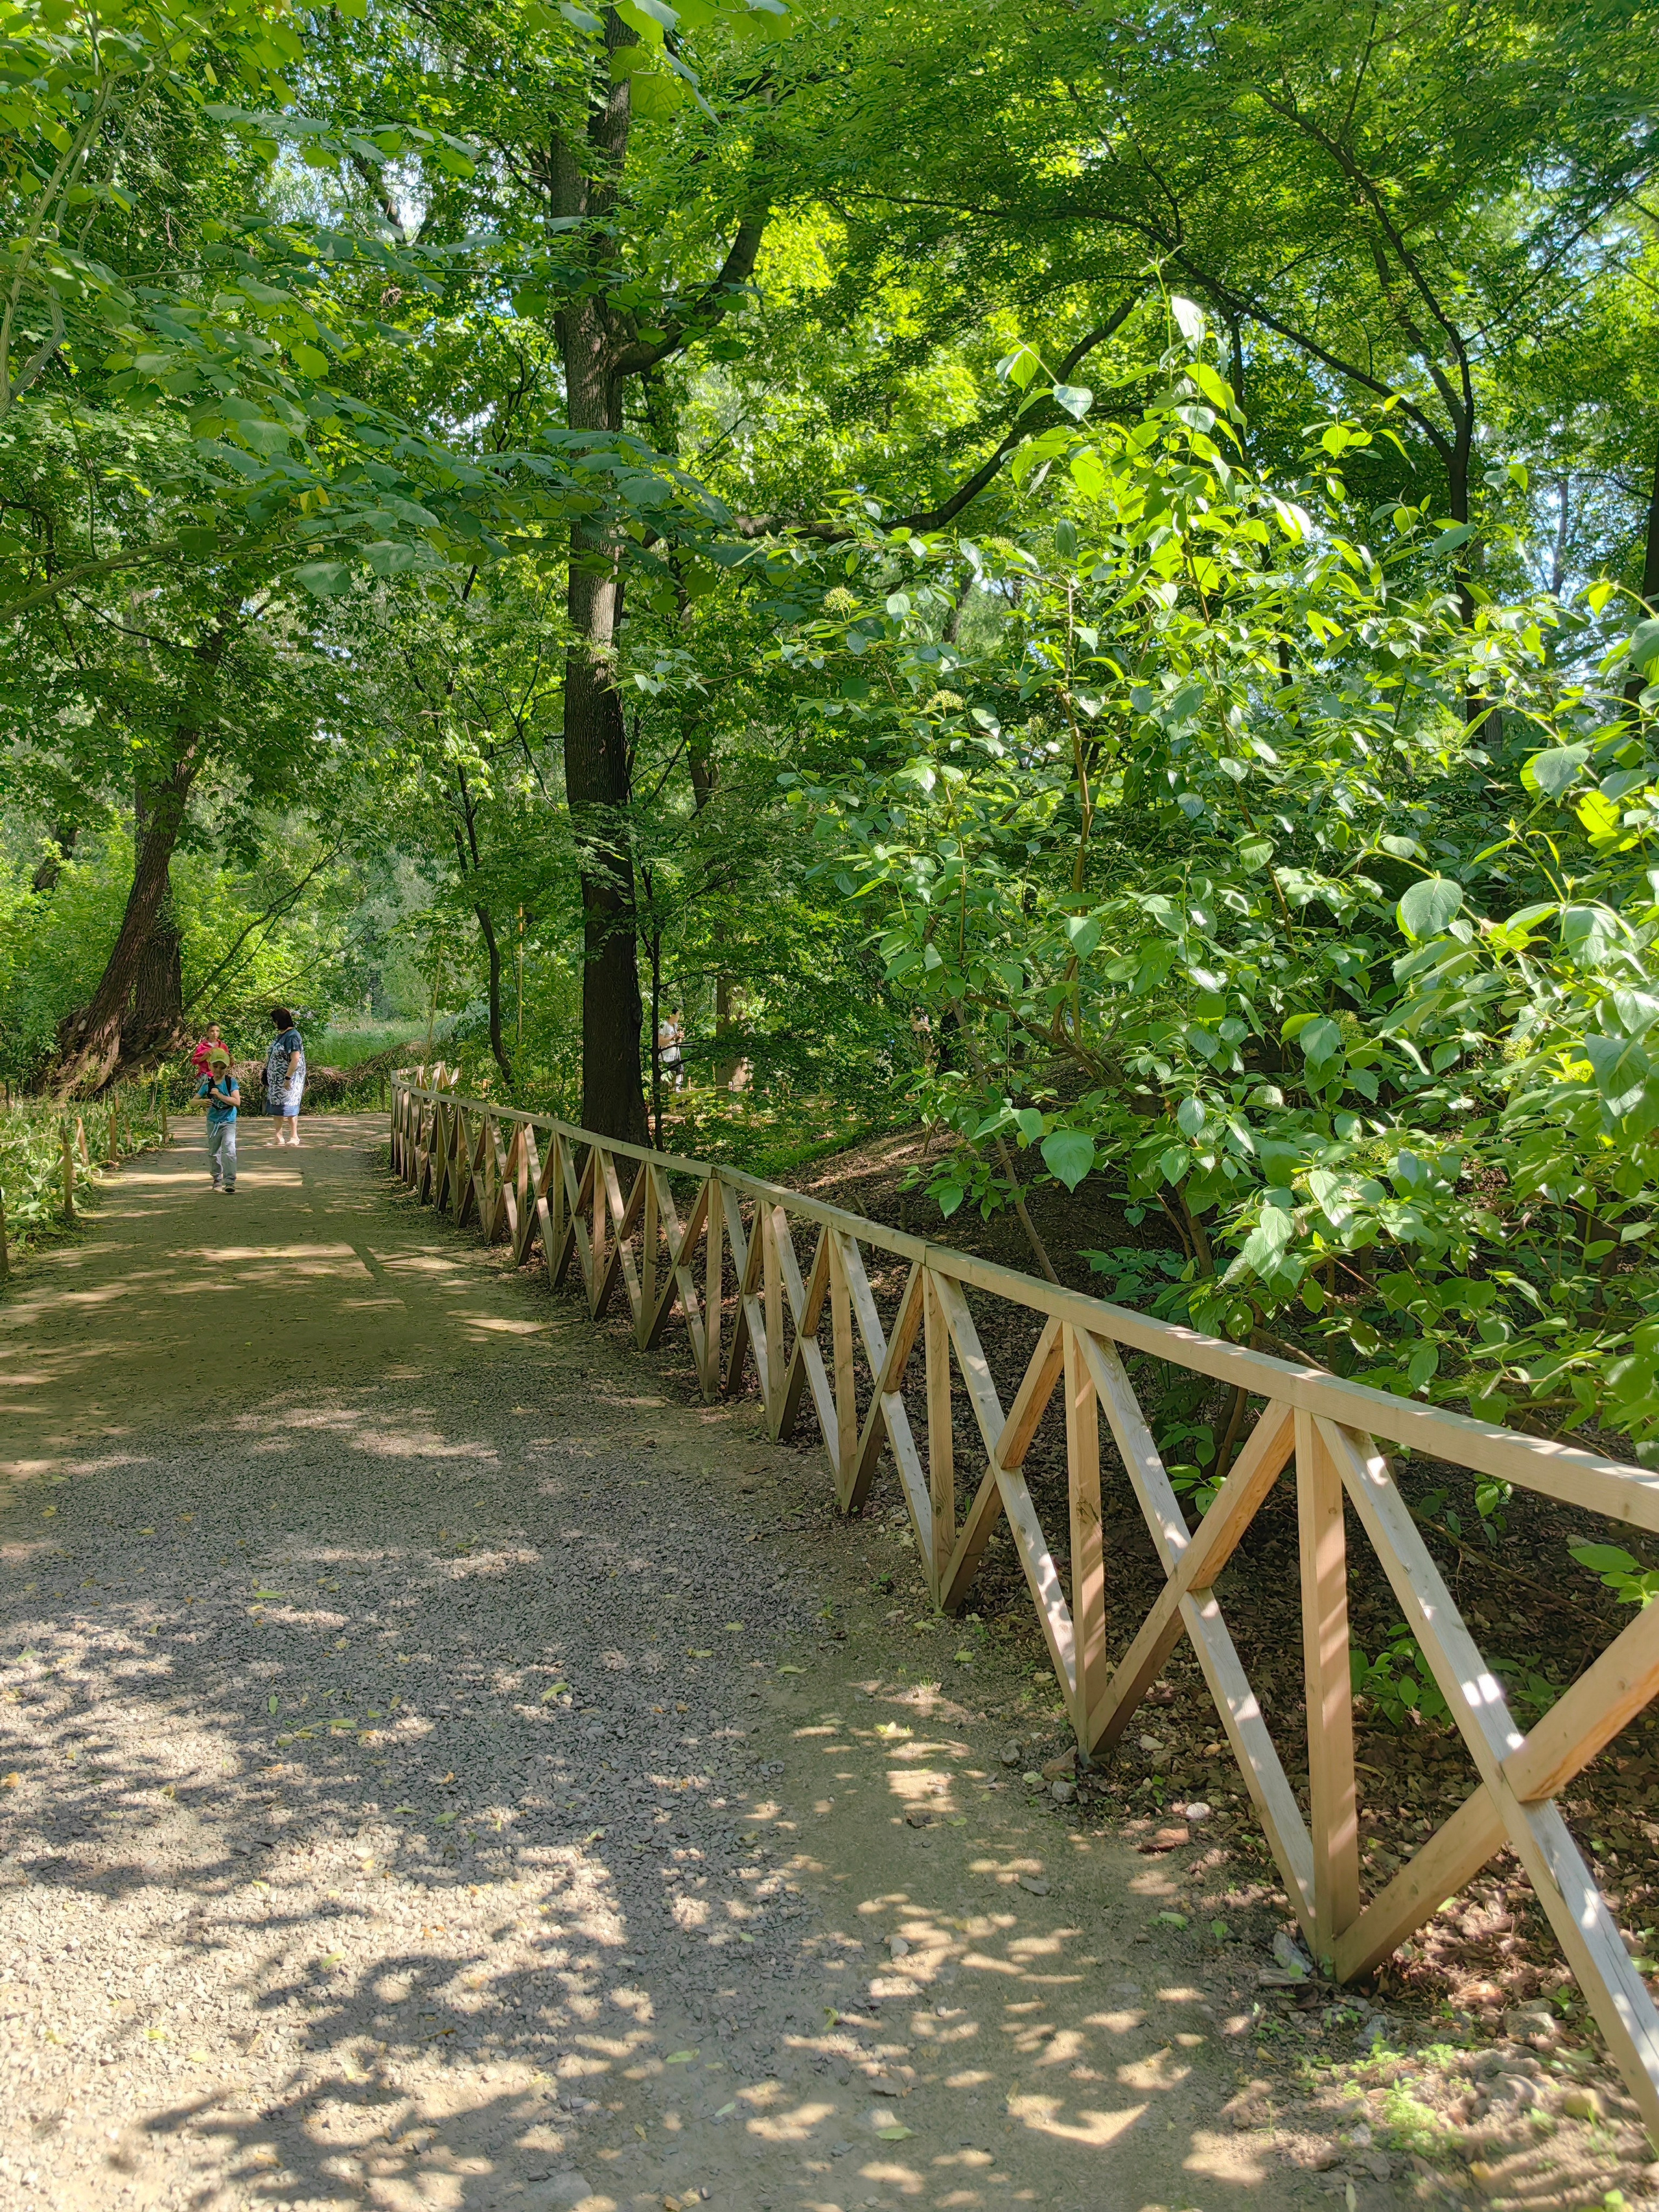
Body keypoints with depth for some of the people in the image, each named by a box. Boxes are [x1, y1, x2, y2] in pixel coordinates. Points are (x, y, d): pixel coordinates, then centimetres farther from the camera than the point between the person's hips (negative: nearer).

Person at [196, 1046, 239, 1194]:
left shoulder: (231, 1082, -9)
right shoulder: (207, 1084, -2)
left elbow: (237, 1102, -19)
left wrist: (220, 1095, -25)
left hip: (229, 1122, -4)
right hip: (213, 1122, 4)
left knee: (229, 1151, -19)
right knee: (213, 1152, 15)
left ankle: (230, 1182, -21)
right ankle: (217, 1178, 34)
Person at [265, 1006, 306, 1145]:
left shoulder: (292, 1036, -16)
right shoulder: (280, 1035, 13)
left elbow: (296, 1059, -22)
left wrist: (288, 1077, -25)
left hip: (288, 1080, -9)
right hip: (277, 1079, 9)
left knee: (289, 1108, -5)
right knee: (277, 1107, 11)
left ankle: (294, 1136, 3)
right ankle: (279, 1136, 18)